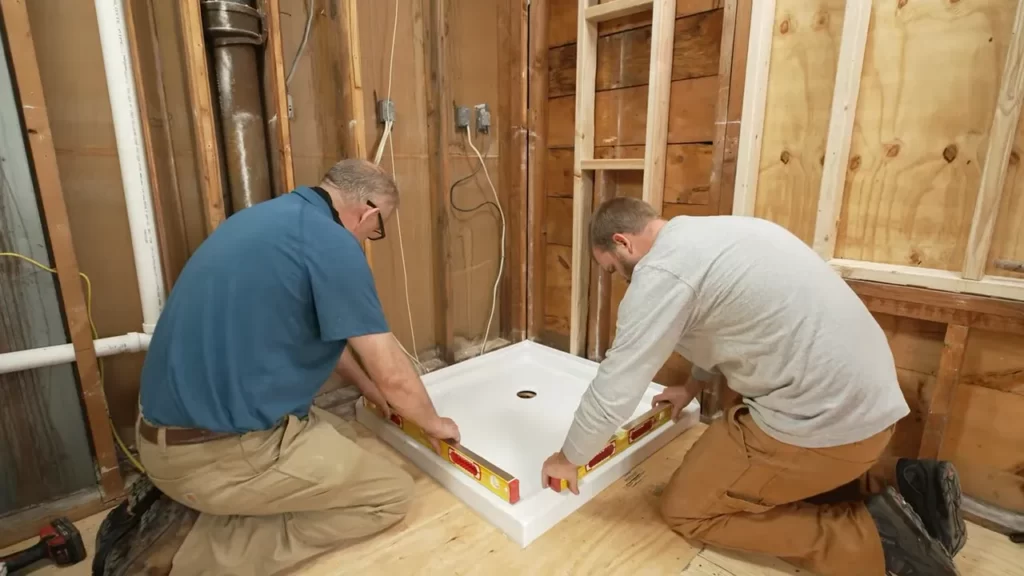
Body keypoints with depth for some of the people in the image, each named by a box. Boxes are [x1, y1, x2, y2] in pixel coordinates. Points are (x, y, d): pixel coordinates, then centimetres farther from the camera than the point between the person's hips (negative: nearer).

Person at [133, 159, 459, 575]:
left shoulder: (273, 215, 9)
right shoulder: (331, 243, -20)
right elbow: (393, 376, -16)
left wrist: (364, 385, 31)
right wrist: (434, 423, 5)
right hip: (220, 453, -10)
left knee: (338, 437, 25)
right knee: (392, 494, 3)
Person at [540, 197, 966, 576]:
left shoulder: (661, 271, -18)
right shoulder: (710, 233, 10)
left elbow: (614, 387, -13)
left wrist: (569, 457, 3)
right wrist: (693, 386, 36)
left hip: (824, 416, -10)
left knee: (686, 508, 4)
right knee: (759, 473, 29)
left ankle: (873, 536, 0)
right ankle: (901, 485, 17)